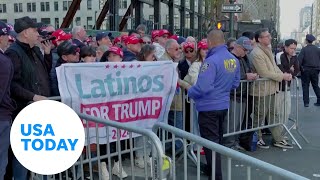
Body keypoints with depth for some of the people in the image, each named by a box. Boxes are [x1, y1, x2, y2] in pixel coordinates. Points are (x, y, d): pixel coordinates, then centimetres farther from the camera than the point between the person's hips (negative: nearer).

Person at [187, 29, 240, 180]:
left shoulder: (211, 61, -23)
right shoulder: (234, 60, 2)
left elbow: (202, 87, -27)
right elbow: (235, 83, 12)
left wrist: (189, 91, -8)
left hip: (209, 107, -8)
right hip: (223, 105, 9)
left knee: (211, 143, 0)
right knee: (218, 139, 23)